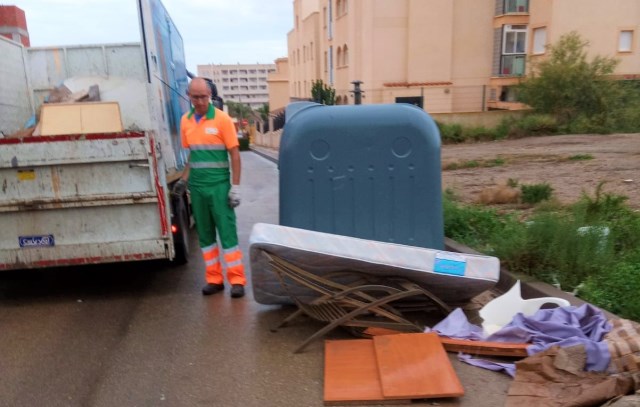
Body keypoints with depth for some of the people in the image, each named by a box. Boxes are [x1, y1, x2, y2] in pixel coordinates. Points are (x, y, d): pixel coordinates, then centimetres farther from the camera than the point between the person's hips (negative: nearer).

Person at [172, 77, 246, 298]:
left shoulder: (222, 119, -7)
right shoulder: (185, 121, 9)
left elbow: (234, 154, -7)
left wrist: (235, 186, -11)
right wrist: (184, 179, 10)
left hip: (219, 186, -5)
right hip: (196, 187, 5)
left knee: (227, 233, -1)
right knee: (205, 235, 9)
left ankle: (237, 281, 7)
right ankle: (214, 279, 20)